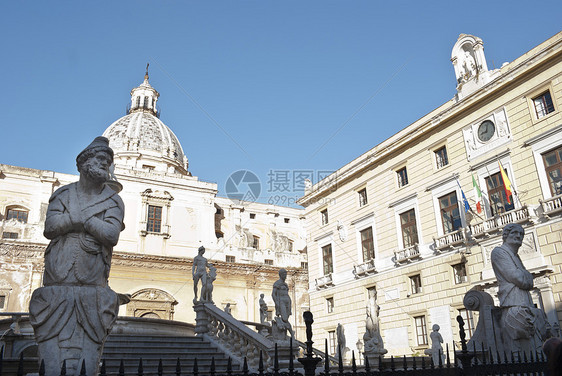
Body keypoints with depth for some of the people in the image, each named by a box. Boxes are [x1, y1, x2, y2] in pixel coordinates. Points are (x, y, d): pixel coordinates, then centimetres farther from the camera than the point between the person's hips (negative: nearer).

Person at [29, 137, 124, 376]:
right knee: (53, 341, -2)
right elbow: (50, 228, -3)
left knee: (86, 352, -4)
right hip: (58, 282, 1)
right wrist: (92, 220, -8)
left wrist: (74, 217, -5)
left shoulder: (113, 201, 8)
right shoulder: (63, 194, 14)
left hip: (92, 284, -1)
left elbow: (111, 236, -8)